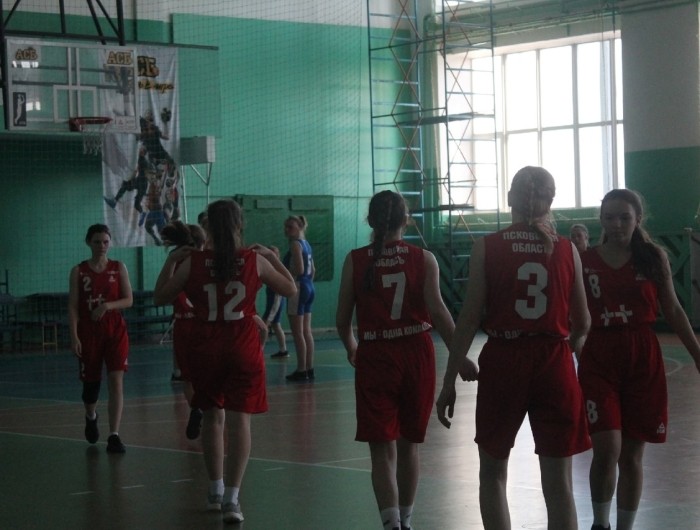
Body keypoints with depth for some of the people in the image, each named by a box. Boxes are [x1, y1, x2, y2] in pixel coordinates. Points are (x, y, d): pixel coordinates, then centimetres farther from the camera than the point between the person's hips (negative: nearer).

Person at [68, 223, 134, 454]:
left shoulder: (118, 268, 2)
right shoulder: (78, 271, 0)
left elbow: (129, 300, -1)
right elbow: (73, 306, -3)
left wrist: (108, 306, -19)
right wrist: (74, 336, -11)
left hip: (115, 331, 0)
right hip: (88, 332, 0)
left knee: (116, 382, -10)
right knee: (90, 382, 9)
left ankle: (114, 435, -9)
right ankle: (91, 417, 42)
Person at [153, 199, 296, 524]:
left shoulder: (192, 263, -3)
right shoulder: (255, 261, -2)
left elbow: (160, 298, 8)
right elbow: (290, 289, 11)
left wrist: (170, 261, 17)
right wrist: (272, 257, 21)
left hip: (205, 351, 1)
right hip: (244, 351, -1)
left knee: (212, 417, 18)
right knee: (239, 421, -2)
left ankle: (216, 491, 29)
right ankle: (231, 499, -11)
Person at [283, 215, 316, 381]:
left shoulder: (295, 244, -12)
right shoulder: (306, 244, 15)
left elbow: (299, 269, -21)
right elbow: (312, 270, 19)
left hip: (298, 289, -9)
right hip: (308, 288, 9)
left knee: (297, 332, -5)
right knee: (306, 331, 10)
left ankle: (301, 370, -4)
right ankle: (309, 369, 12)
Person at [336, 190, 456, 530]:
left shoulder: (355, 261, -1)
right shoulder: (423, 259, -1)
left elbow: (343, 319, 3)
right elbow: (438, 311, -12)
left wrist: (351, 347, 21)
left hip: (374, 358, -1)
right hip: (416, 353, 2)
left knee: (382, 449, -1)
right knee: (408, 445, 18)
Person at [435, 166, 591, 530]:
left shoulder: (487, 247, -3)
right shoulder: (566, 250, 1)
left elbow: (470, 318, -6)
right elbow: (582, 323, 7)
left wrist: (450, 379, 0)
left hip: (502, 363, 0)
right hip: (554, 365, 1)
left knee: (493, 472, 17)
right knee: (558, 483, 5)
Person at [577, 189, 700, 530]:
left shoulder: (654, 257, 2)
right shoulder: (585, 260, 0)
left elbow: (672, 310, 8)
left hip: (643, 361, 1)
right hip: (598, 361, -1)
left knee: (632, 454, 7)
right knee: (607, 448, -14)